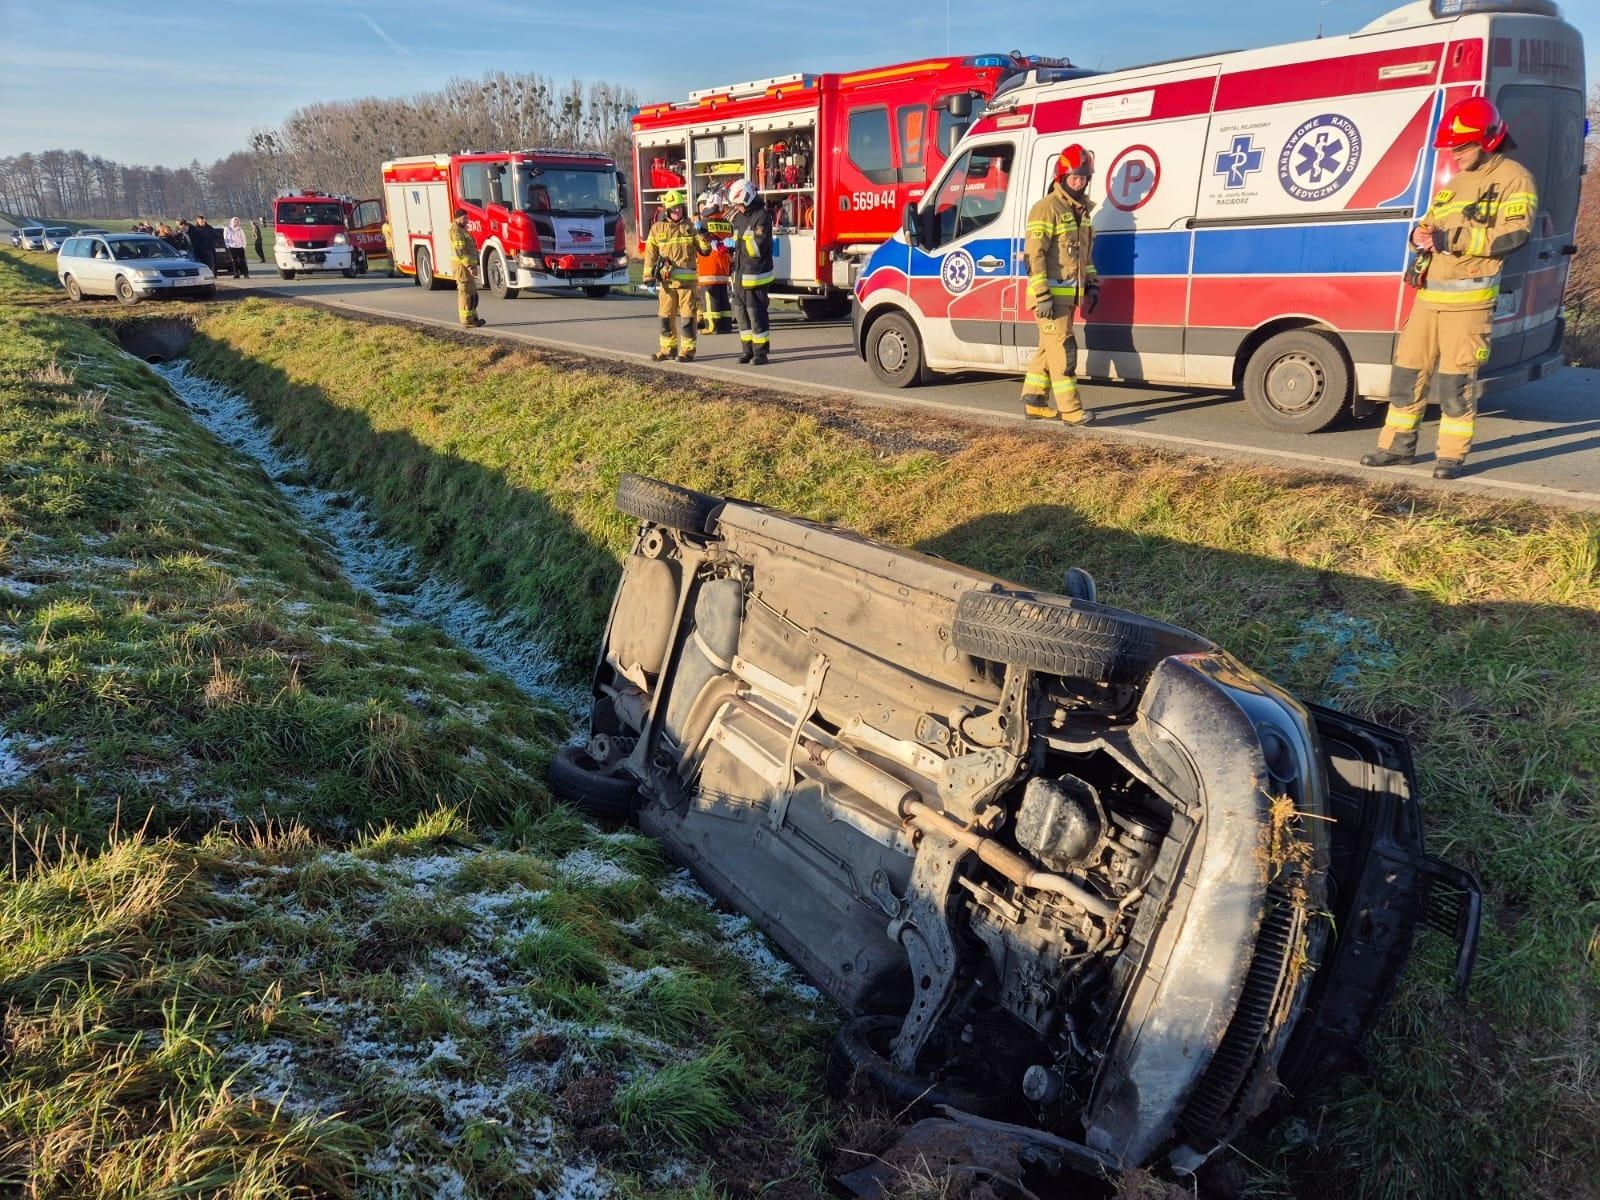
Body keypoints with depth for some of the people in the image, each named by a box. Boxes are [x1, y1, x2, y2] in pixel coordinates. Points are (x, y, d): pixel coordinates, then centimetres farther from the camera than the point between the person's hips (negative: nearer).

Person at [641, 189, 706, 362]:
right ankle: (667, 348, 18)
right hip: (666, 280, 1)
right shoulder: (657, 229, 5)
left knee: (687, 316, -3)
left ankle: (687, 350, 2)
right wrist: (649, 276, -1)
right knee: (666, 316, 7)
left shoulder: (690, 228, 6)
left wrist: (704, 238, -11)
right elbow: (650, 254, 5)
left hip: (687, 279, -1)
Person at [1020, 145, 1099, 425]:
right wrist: (1042, 294, -24)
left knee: (1049, 348, 13)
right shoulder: (1047, 208, -12)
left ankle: (1033, 403, 21)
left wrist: (1092, 284, 20)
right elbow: (1035, 253, -18)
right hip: (1051, 293, -9)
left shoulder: (1082, 210, 16)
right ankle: (1071, 409, -8)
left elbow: (1085, 252, 27)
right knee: (1063, 349, -10)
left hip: (1069, 293, 9)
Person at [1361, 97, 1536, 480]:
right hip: (1428, 294, 7)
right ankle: (1398, 445, 19)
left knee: (1455, 380, -6)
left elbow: (1513, 233, -13)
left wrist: (1452, 239, -19)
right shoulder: (1455, 182, 22)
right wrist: (1420, 234, 0)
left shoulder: (1513, 178, -1)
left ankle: (1452, 455, 4)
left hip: (1468, 299, -7)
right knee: (1408, 370, 9)